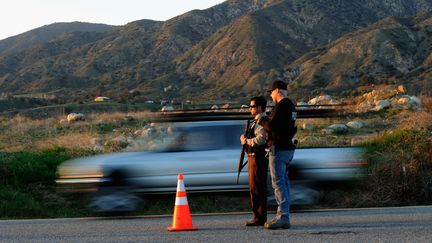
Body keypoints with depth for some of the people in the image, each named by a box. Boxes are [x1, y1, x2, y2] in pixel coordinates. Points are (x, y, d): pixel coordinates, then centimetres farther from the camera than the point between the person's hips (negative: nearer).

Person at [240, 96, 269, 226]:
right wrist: (245, 138, -1)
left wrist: (246, 141, -13)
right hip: (253, 157, 11)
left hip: (258, 158, -11)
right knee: (255, 188, 15)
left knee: (257, 189, -10)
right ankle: (259, 217, 21)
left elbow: (260, 139, -26)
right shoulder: (256, 121, 19)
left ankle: (260, 218, -8)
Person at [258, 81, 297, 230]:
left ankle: (282, 216, -19)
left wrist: (262, 122, -2)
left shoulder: (281, 106, -14)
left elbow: (272, 126, -22)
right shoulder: (291, 106, 17)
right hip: (289, 148, 10)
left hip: (279, 149, -10)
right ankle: (285, 216, 12)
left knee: (278, 182, -12)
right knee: (284, 181, 11)